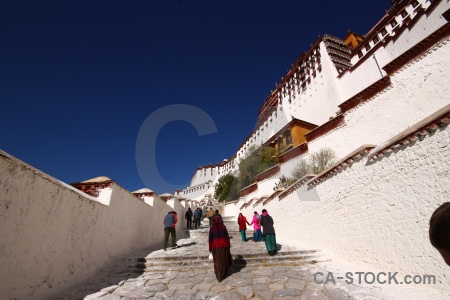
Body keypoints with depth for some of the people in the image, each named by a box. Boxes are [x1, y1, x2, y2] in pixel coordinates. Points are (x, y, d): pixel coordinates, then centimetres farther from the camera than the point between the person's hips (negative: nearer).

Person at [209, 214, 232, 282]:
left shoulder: (212, 228, -8)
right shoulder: (223, 227, -9)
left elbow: (210, 239, -3)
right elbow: (227, 237, -5)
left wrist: (210, 248, 8)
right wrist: (228, 246, 6)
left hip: (215, 246, 0)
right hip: (224, 246, 1)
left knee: (217, 261, 12)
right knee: (224, 261, 19)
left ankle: (218, 276, 14)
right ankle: (223, 274, 33)